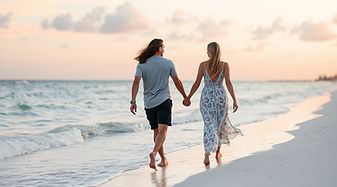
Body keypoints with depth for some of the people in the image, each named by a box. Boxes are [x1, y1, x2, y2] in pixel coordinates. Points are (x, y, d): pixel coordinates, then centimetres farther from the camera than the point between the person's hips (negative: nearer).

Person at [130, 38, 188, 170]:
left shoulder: (142, 64, 3)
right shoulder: (168, 63, 0)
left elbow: (136, 81, -10)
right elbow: (177, 82, 7)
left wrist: (133, 101, -12)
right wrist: (185, 97, 20)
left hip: (149, 103, 3)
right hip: (163, 101, -3)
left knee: (156, 131, 15)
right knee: (162, 130, -11)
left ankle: (163, 159, 23)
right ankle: (154, 153, -35)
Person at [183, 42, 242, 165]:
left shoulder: (203, 65, -2)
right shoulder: (224, 65, -1)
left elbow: (197, 83, -1)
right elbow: (228, 83, -9)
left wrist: (188, 98, 7)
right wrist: (234, 100, -9)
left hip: (206, 96, 0)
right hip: (220, 95, 1)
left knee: (209, 124, -1)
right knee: (221, 123, 18)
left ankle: (207, 154, -16)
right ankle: (217, 152, 29)